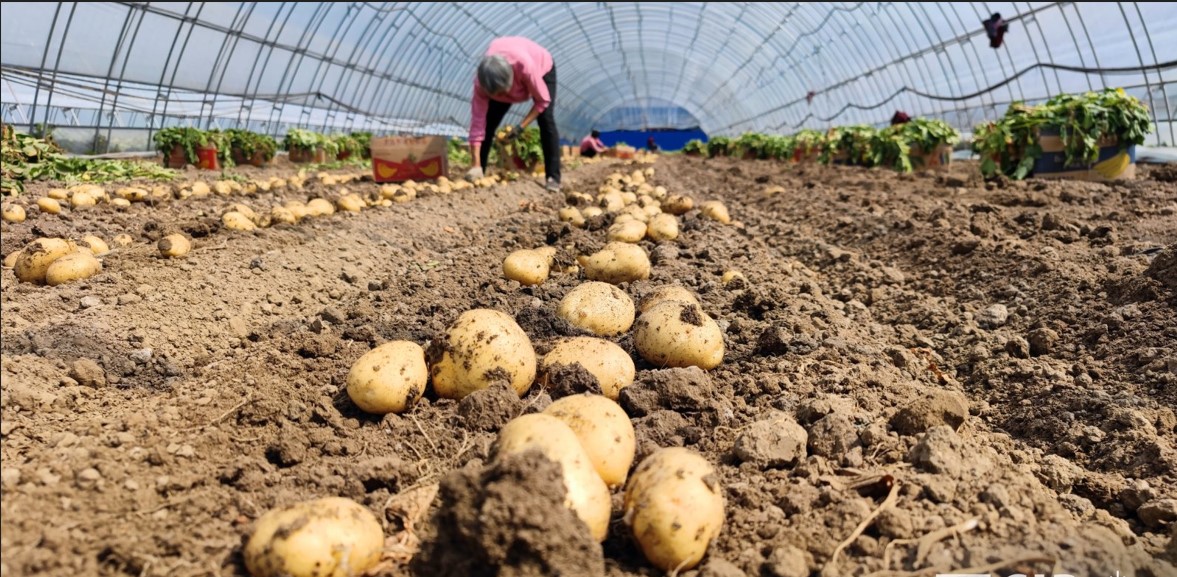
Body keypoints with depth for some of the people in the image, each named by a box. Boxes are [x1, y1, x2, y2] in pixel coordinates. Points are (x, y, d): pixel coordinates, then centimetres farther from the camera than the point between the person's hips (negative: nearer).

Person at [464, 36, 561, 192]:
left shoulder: (526, 67, -47)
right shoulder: (482, 81, -36)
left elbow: (543, 100, -29)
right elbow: (477, 122, -35)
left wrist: (521, 127, -34)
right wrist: (476, 165, -39)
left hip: (542, 68, -3)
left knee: (546, 121, -18)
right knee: (488, 122, -8)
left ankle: (553, 178, -16)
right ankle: (479, 172, 1)